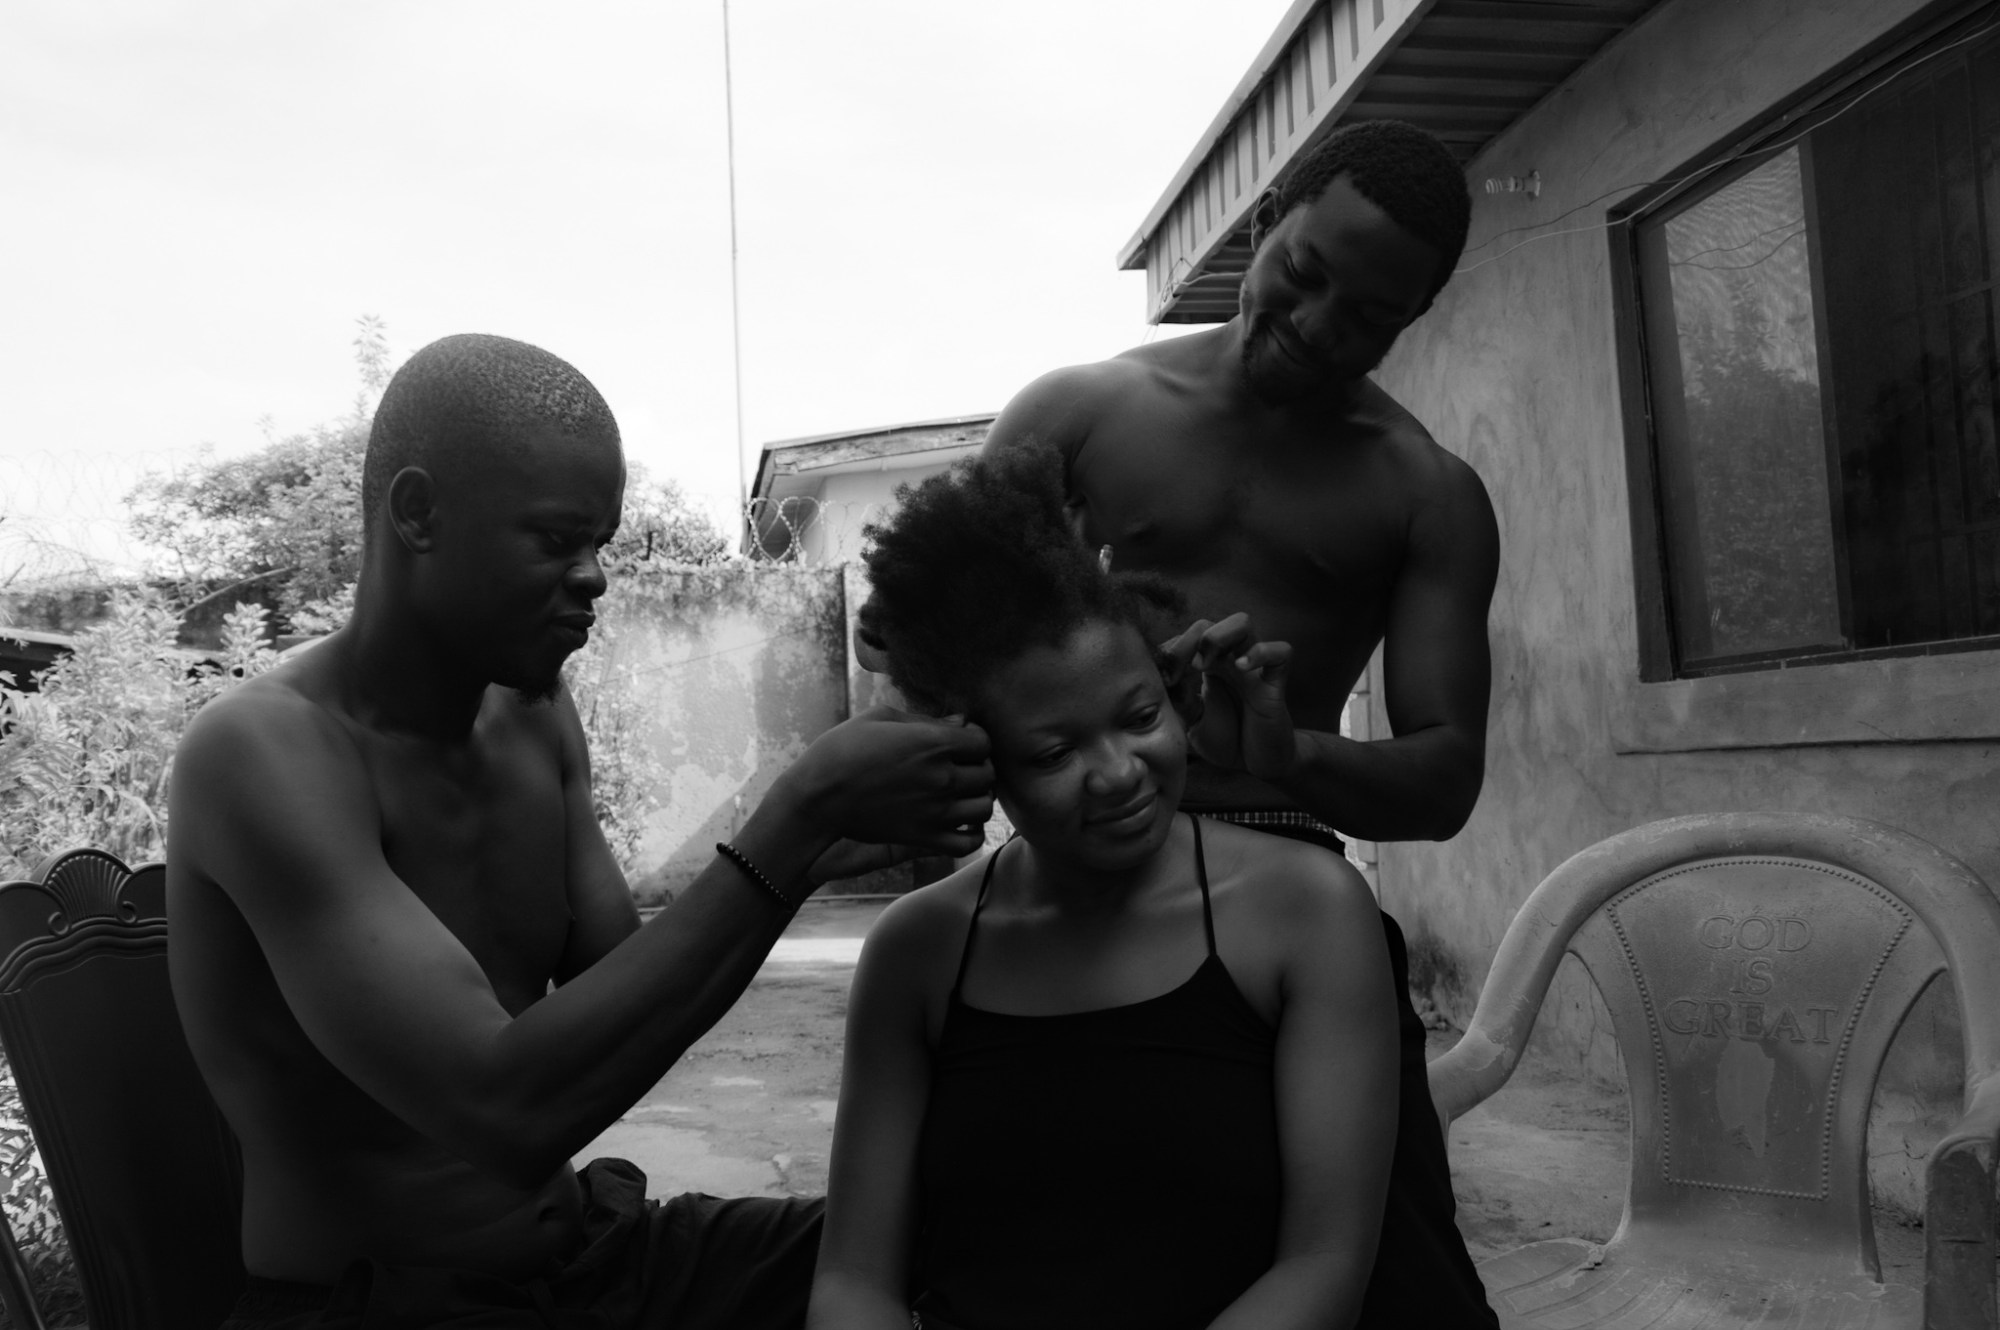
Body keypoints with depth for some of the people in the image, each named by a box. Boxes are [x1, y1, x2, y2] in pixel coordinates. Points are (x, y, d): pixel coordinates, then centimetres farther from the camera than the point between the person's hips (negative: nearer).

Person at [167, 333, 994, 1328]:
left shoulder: (536, 713, 2)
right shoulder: (260, 753, -21)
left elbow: (621, 1009, 2)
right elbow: (509, 1110, -30)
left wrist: (815, 850, -14)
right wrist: (799, 814, -30)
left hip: (593, 1247, 7)